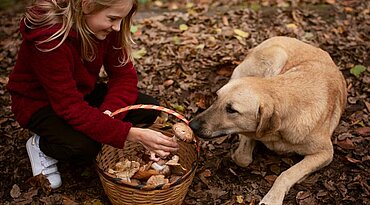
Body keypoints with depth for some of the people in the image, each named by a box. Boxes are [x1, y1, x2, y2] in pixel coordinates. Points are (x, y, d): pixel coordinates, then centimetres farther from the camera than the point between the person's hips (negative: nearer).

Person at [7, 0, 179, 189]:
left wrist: (107, 114, -31)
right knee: (85, 145, -34)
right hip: (40, 102, -6)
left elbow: (124, 74, -12)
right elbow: (70, 106, -36)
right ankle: (41, 145, -1)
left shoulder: (107, 27, -16)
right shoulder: (48, 37, -35)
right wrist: (132, 134, -42)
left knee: (148, 108, -13)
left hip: (83, 92, 6)